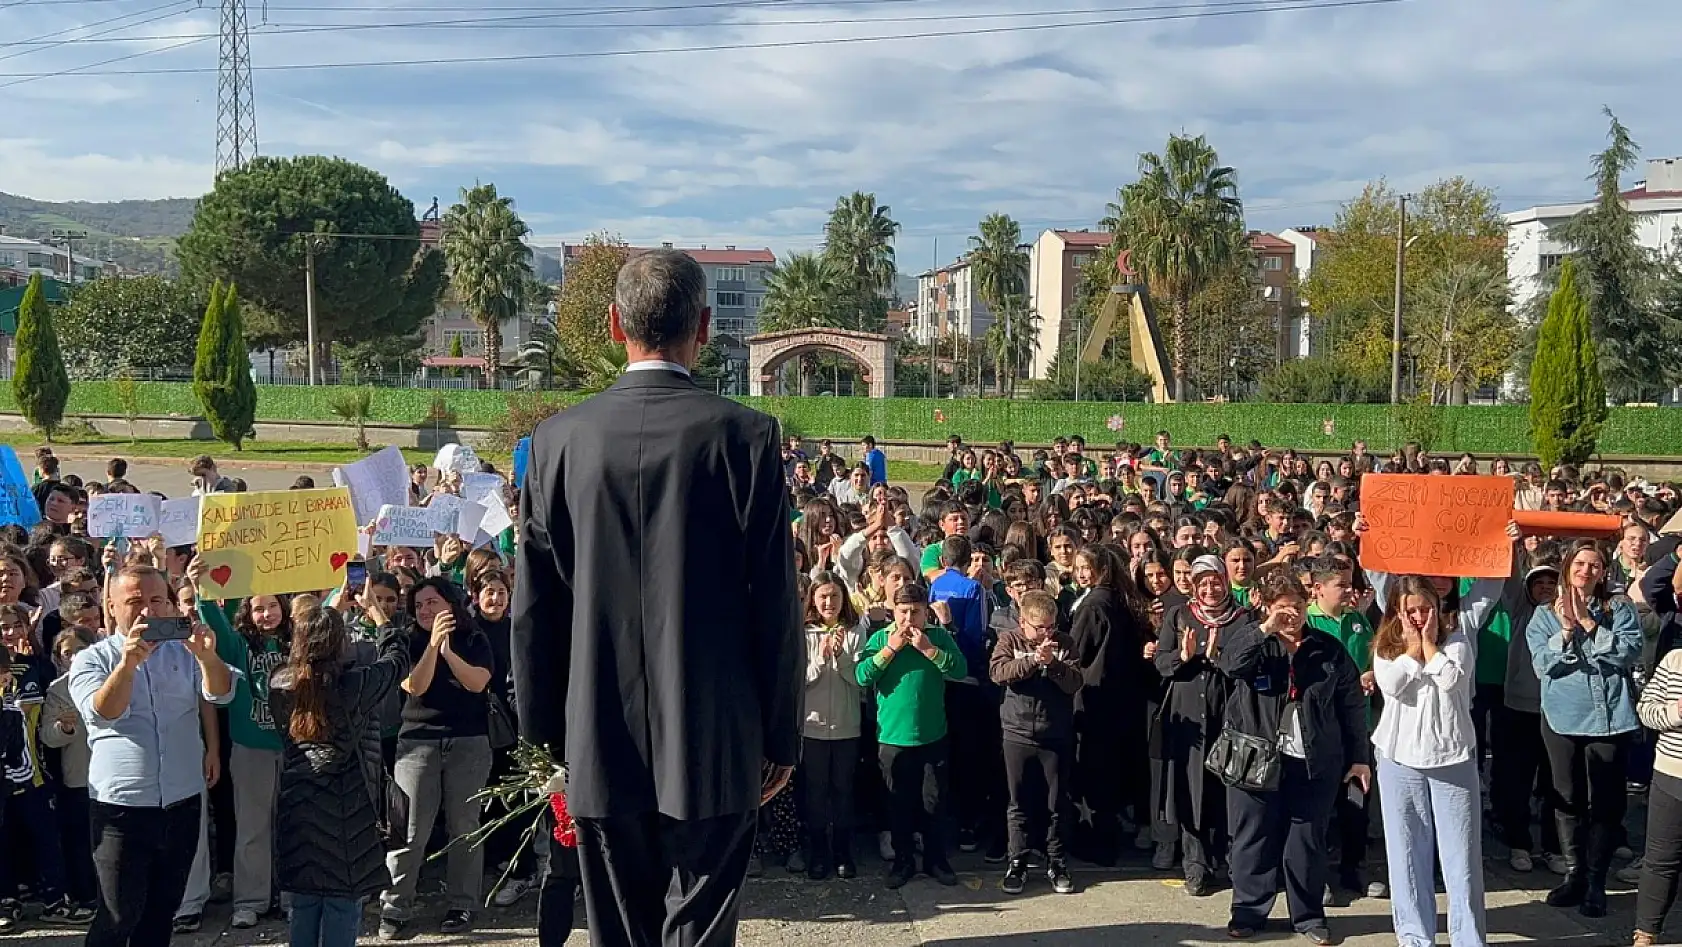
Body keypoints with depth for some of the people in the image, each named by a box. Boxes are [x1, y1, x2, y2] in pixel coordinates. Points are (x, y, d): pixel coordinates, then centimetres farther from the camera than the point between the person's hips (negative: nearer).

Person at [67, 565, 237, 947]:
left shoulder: (184, 653, 6)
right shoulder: (91, 660, -2)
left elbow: (221, 694, -9)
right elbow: (101, 713, -19)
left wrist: (207, 657, -29)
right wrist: (128, 663, -35)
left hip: (182, 802, 3)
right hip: (122, 805, -3)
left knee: (162, 911, 13)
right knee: (120, 915, -2)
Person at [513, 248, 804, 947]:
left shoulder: (558, 439, -3)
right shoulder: (747, 435, -10)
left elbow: (533, 607, 2)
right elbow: (776, 605, -7)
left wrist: (545, 731, 13)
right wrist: (782, 735, 3)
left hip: (598, 747, 2)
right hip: (714, 746, -2)